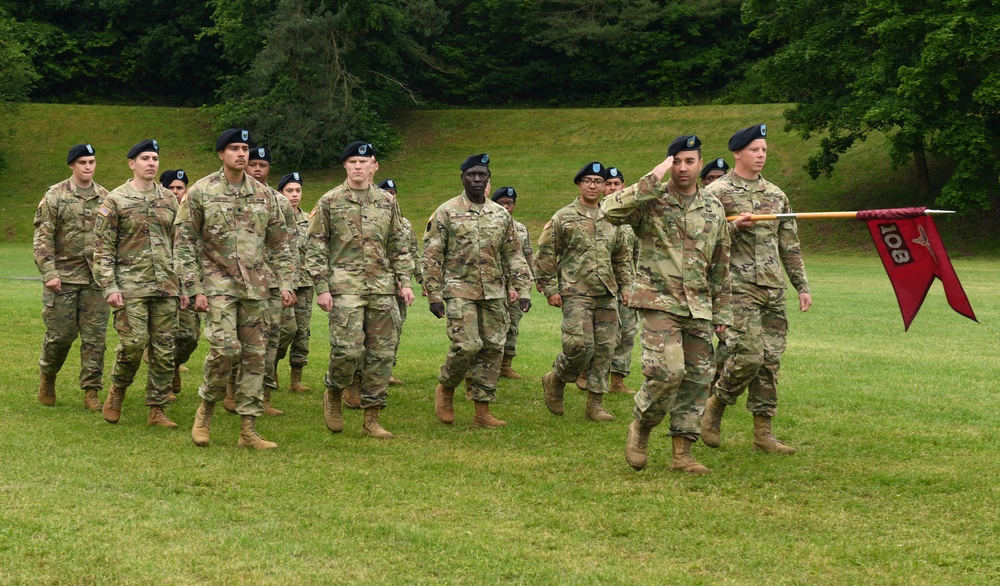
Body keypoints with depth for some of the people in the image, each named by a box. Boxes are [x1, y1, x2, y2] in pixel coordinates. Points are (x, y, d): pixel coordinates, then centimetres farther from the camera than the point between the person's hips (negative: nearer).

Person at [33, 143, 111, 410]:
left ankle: (91, 392, 7)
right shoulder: (55, 196, -2)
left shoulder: (105, 197, 9)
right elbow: (42, 237, -5)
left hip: (96, 278, 3)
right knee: (60, 334, 2)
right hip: (63, 276, -3)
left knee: (95, 337, 1)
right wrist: (49, 273, -13)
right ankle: (47, 376, 28)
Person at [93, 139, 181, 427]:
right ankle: (117, 390, 15)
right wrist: (109, 287, -12)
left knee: (164, 349, 3)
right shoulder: (115, 200, -2)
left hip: (166, 286, 4)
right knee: (133, 342, -13)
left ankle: (157, 410, 11)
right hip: (131, 286, -4)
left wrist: (184, 285, 12)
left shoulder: (169, 199, 12)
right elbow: (102, 247, -4)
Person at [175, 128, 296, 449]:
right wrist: (194, 288, -9)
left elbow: (279, 243, 14)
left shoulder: (264, 193, 9)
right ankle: (206, 408, 6)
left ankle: (248, 429, 8)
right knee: (226, 347, -18)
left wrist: (285, 282, 5)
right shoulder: (201, 192, -2)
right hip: (218, 281, -4)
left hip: (256, 285, 4)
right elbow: (184, 242, -3)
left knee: (254, 354, 2)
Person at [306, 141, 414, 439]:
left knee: (382, 353, 2)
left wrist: (405, 281, 8)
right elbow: (316, 247, 1)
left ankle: (371, 418, 11)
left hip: (382, 288, 4)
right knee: (348, 348, -15)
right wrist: (321, 287, -6)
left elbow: (398, 246, 17)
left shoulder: (388, 202, 12)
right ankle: (333, 395, 14)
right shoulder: (329, 201, 2)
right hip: (345, 288, -4)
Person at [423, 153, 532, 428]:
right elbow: (432, 256, -3)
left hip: (495, 293, 5)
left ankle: (482, 412, 9)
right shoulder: (446, 212, -1)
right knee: (467, 345, -16)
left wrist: (522, 290, 5)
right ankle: (445, 388, 12)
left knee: (493, 349, 2)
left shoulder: (501, 214, 11)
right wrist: (434, 296, -8)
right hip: (460, 291, -5)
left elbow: (514, 255, 14)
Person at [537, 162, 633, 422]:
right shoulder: (563, 218, 1)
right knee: (580, 346, -16)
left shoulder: (612, 220, 15)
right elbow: (545, 256, 0)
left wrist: (626, 286, 15)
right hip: (576, 294, -5)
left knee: (605, 349, 2)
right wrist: (550, 289, -5)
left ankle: (595, 403, 10)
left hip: (607, 296, 5)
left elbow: (622, 257, 24)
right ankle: (555, 380, 11)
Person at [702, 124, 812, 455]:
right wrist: (734, 226, -19)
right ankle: (714, 408, 8)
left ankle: (763, 432, 10)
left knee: (771, 360, 4)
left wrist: (802, 286, 15)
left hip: (774, 290, 6)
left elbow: (790, 246, 19)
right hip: (738, 287, -6)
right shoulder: (716, 193, -2)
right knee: (748, 356, -15)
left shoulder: (776, 195, 16)